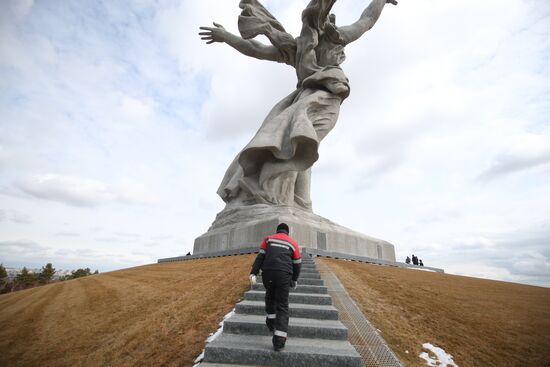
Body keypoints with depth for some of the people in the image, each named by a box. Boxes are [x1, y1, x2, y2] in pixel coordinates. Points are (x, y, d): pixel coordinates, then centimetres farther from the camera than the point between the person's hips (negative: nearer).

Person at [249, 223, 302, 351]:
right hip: (283, 275, -1)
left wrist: (253, 273, 0)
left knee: (270, 294, 32)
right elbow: (297, 264, 18)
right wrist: (294, 280, 31)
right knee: (282, 307, 7)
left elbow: (260, 257, 4)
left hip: (267, 273, 1)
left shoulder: (268, 239, 15)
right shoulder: (293, 243, 15)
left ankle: (271, 319, 39)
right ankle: (279, 340, 0)